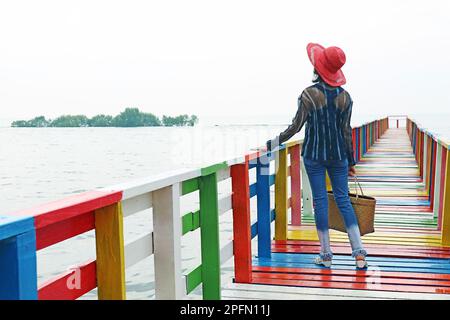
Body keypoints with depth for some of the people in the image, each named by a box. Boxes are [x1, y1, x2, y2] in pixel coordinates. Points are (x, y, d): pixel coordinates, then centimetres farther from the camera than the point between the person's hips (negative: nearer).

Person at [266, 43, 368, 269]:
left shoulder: (309, 94, -11)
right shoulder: (345, 97, 1)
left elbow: (296, 126, -11)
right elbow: (346, 131, 3)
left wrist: (275, 142, 1)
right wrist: (351, 160, 11)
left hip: (313, 155, -3)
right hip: (338, 155, 3)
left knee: (320, 201, 4)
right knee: (343, 200, 8)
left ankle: (326, 254, 10)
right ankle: (359, 253, 4)